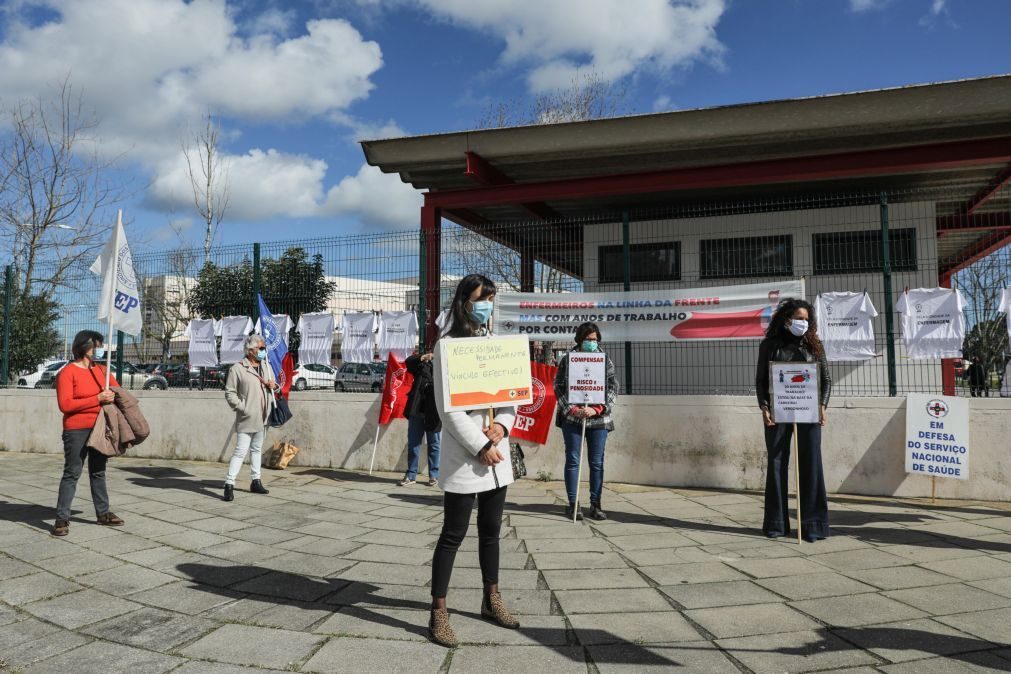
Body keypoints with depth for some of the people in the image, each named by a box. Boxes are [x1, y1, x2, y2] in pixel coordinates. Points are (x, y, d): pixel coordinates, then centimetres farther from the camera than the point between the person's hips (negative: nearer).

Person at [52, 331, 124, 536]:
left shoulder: (100, 370, 9)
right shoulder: (68, 372, -9)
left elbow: (116, 388, 24)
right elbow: (65, 404, -17)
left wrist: (112, 396, 1)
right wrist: (97, 399, -21)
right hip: (77, 431, -6)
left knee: (98, 472, 13)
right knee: (72, 473, -4)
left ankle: (103, 513, 21)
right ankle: (62, 519, 3)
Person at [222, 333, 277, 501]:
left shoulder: (267, 366, 12)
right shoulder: (237, 369, -9)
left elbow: (274, 385, 24)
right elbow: (230, 392, -10)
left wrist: (274, 385, 0)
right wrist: (242, 408, -17)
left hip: (262, 418, 7)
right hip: (246, 418, -7)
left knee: (256, 449, 17)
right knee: (241, 451, -10)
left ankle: (256, 481, 25)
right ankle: (229, 485, -5)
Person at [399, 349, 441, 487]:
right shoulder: (421, 362, 11)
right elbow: (408, 362, -7)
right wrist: (420, 358, -24)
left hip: (433, 412, -2)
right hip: (417, 409, 2)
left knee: (434, 445, 7)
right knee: (413, 443, 7)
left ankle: (434, 475, 15)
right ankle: (411, 475, 15)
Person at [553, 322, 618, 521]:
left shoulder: (605, 360, 6)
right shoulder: (567, 359, 4)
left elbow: (613, 388, 1)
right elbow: (558, 386, 1)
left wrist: (596, 409, -12)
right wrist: (573, 409, -11)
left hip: (598, 419, 1)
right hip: (572, 418, -1)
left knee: (597, 462, 5)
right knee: (572, 460, 2)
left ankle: (595, 505, 13)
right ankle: (572, 504, 10)